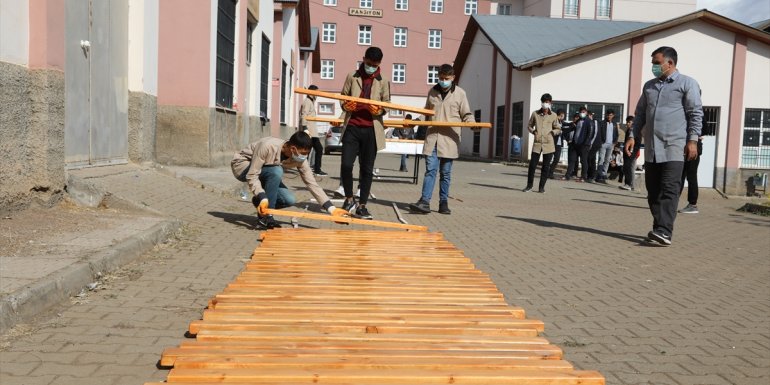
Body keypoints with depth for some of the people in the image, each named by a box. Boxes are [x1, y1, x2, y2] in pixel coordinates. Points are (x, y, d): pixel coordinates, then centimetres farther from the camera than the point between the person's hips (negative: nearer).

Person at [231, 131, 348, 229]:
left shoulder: (300, 159, -18)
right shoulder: (268, 146, -36)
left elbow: (312, 183, -17)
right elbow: (252, 175, -34)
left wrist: (331, 208, -23)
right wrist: (262, 198, -46)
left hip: (265, 173, 5)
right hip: (242, 166, -5)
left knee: (290, 200, -17)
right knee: (276, 171, -35)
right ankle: (265, 217, -22)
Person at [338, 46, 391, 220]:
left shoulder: (383, 82, 10)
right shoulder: (352, 76, 10)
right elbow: (342, 97, 13)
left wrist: (379, 109, -13)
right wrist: (345, 105, -10)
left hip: (371, 130, 0)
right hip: (352, 127, 0)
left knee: (367, 169, 2)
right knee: (346, 164, -10)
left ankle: (362, 206, 11)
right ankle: (349, 199, 12)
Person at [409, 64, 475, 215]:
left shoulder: (460, 93, 3)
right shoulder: (432, 92, 13)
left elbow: (466, 114, 4)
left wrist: (472, 123, -16)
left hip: (449, 139, -2)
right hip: (432, 138, 2)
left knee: (446, 173, 5)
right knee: (430, 170, -5)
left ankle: (443, 203, 12)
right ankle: (425, 201, -10)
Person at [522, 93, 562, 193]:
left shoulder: (553, 116, 2)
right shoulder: (535, 113, 5)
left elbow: (558, 129, 11)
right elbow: (529, 125, 17)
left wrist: (552, 132, -7)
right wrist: (533, 131, 0)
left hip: (548, 144, -1)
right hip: (537, 143, 1)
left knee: (546, 167, 3)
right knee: (532, 165, -1)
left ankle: (541, 187, 13)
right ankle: (529, 185, 13)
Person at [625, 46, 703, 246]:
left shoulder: (687, 83, 2)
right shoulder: (649, 86, 19)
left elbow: (696, 113, -3)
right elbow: (640, 113, 21)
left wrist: (692, 140, -12)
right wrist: (633, 135, 9)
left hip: (674, 147, -6)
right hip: (651, 147, 6)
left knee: (669, 190, -12)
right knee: (653, 191, 6)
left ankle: (665, 232, -18)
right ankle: (659, 229, 12)